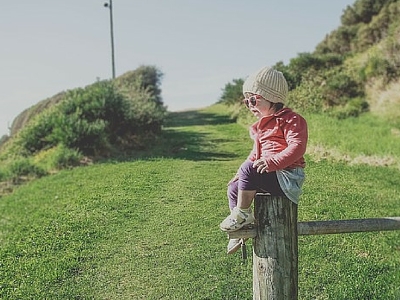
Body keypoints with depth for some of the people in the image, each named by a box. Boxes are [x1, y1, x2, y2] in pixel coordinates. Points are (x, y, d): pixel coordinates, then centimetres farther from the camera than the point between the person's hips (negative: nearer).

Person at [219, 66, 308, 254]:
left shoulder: (290, 119, -9)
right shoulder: (261, 125, 20)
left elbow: (297, 147, -23)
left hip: (287, 177, -10)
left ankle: (242, 214, -12)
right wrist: (241, 173, 18)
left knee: (249, 169, -28)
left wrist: (272, 162, -33)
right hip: (269, 175, 10)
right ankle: (237, 234, 14)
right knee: (234, 188, 6)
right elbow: (256, 153, 27)